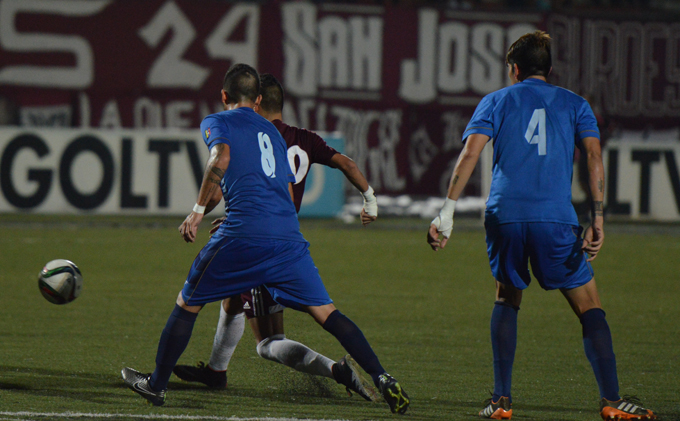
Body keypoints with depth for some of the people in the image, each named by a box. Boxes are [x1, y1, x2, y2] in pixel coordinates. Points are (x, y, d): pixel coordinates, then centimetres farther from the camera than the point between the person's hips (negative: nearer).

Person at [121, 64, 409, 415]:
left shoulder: (216, 122, 12)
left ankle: (157, 385, 22)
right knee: (326, 313, 4)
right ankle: (382, 379, -9)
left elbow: (221, 158, -11)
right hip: (288, 236, 4)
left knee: (187, 304, 14)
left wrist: (198, 211, -9)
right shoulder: (272, 132, 28)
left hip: (243, 234, -4)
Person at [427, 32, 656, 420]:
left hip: (504, 214, 1)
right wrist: (598, 220, 0)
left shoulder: (496, 101, 15)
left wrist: (448, 211, -2)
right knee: (589, 306, 4)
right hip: (557, 219, -1)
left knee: (507, 300, 19)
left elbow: (470, 152, 2)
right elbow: (594, 156, 3)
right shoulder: (574, 104, 17)